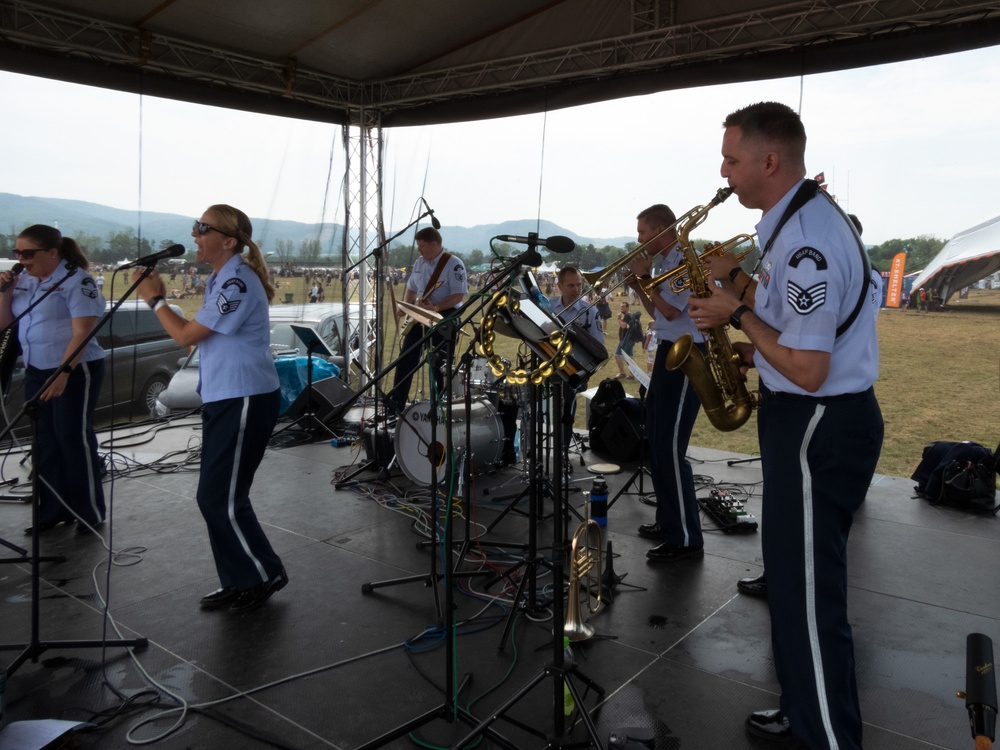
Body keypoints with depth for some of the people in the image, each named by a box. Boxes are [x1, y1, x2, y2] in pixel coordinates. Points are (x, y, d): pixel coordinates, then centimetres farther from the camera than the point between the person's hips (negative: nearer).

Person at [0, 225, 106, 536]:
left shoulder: (76, 281, -13)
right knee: (45, 443, 9)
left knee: (74, 440, -2)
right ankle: (53, 510, 19)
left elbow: (82, 333, -19)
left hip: (75, 371, -7)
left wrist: (62, 374, -25)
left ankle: (90, 513, 8)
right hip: (36, 371, 7)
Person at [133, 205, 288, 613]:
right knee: (215, 497, 13)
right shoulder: (221, 279, 15)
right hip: (223, 399, 10)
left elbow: (186, 335, -13)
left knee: (221, 499, -5)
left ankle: (264, 576, 13)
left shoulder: (237, 283, -18)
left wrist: (154, 299, -3)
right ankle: (238, 582, 26)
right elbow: (197, 334, 16)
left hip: (244, 401, -10)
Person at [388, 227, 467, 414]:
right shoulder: (419, 263, 10)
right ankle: (396, 403, 12)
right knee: (405, 358, 5)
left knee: (440, 363, -1)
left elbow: (459, 295, -19)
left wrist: (435, 307, -28)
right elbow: (411, 289, 21)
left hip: (445, 316, -7)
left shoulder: (453, 264, -13)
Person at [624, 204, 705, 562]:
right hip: (667, 352, 10)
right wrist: (638, 287, 7)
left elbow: (670, 310, -22)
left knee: (670, 448, -11)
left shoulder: (685, 261, -14)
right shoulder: (663, 263, 14)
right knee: (657, 443, 15)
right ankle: (668, 521, 28)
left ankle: (687, 538, -3)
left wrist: (644, 275, -11)